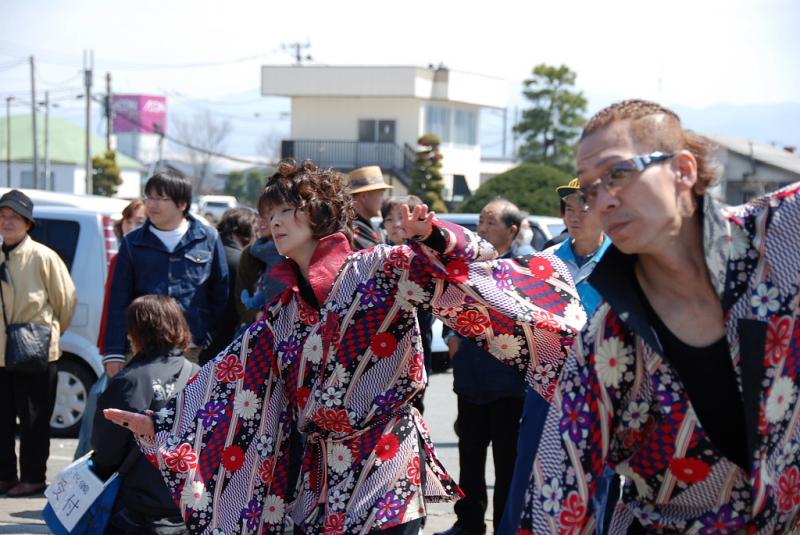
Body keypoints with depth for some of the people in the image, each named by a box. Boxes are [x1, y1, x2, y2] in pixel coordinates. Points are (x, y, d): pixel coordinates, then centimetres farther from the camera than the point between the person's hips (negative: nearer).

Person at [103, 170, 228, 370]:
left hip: (194, 353, -1)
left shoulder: (208, 239, 8)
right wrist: (114, 353, 2)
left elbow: (221, 297, 10)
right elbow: (119, 302, 10)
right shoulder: (133, 243, 11)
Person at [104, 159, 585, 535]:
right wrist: (157, 423, 8)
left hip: (385, 468, -6)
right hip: (320, 477, 6)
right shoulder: (284, 313, 13)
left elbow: (453, 269, -15)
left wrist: (434, 238, -37)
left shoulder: (377, 269, -4)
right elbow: (233, 379, 12)